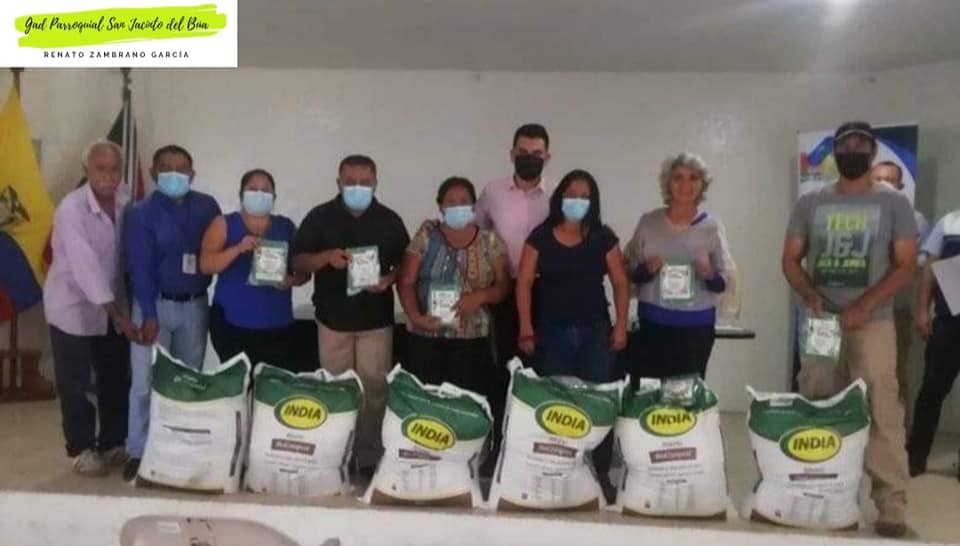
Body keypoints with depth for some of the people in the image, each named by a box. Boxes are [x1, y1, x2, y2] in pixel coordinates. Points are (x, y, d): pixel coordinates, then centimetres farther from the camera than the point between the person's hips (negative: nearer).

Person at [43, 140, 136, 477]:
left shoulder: (125, 202, -7)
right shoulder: (71, 209, -23)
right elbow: (86, 266, -27)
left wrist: (119, 309, -8)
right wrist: (118, 315, -29)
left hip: (111, 304, 5)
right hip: (73, 307, -5)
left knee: (117, 380, 12)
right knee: (75, 384, 6)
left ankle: (113, 443, 28)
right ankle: (82, 449, 23)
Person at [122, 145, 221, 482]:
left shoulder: (207, 207, 2)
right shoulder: (142, 214, -6)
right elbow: (140, 268, -11)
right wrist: (149, 314, -16)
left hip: (195, 304, 3)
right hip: (156, 303, -3)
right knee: (145, 381, -1)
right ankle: (138, 452, 11)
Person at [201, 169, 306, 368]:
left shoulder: (287, 227, 10)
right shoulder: (224, 224, 5)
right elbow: (206, 265, -6)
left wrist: (291, 280, -12)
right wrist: (238, 249, -21)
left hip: (277, 326, 2)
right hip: (232, 324, -2)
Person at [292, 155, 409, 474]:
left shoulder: (389, 220, 3)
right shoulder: (319, 217, 1)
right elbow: (298, 262, 0)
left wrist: (389, 279, -13)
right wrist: (325, 257, -19)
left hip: (376, 319, 0)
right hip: (333, 318, 0)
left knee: (374, 389, 0)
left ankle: (370, 456, 11)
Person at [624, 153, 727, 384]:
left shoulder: (710, 226, 0)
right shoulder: (648, 222, 1)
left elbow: (722, 284, 4)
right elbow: (629, 274, 6)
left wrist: (709, 274, -17)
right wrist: (647, 269, -14)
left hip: (697, 325, 0)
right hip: (652, 323, 0)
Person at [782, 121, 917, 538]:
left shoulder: (893, 204, 4)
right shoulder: (810, 204, 9)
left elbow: (905, 265, -2)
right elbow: (790, 260, 8)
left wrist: (863, 307, -15)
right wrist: (810, 295, -11)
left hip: (872, 323, -2)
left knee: (882, 412, -6)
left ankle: (892, 506, 1)